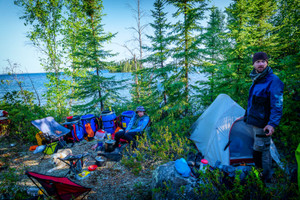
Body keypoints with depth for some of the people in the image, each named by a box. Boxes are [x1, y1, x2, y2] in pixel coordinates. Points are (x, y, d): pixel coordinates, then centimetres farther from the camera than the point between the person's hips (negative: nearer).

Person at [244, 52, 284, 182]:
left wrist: (272, 124, -26)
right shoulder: (256, 80, 11)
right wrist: (248, 115, 25)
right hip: (253, 121, 8)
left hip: (263, 124, -8)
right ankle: (260, 173, 33)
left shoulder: (273, 80, -15)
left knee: (261, 150, 1)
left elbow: (277, 105, -19)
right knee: (259, 148, 18)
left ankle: (265, 178, 17)